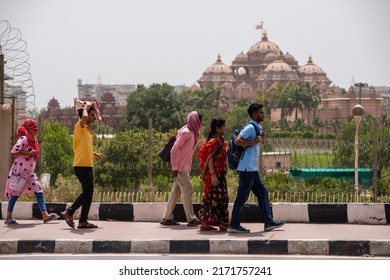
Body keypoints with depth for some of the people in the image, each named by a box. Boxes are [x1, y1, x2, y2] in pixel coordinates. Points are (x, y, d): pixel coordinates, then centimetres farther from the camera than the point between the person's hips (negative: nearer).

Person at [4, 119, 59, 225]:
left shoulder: (32, 140, 13)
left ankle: (45, 215, -5)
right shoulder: (24, 139, -15)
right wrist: (29, 153, -23)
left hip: (29, 171, 9)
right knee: (16, 193, 0)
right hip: (20, 170, -9)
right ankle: (8, 218, 10)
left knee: (39, 190, 0)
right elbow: (14, 151, -25)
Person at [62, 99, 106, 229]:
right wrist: (85, 108, -12)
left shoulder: (87, 129, 20)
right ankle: (69, 212, -1)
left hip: (88, 166, 9)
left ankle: (83, 220, 9)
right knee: (87, 191, -11)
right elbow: (84, 117, -31)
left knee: (88, 193, 7)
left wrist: (96, 154, 23)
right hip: (81, 165, -9)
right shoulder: (79, 126, -7)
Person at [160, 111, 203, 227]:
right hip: (180, 168, -9)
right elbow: (174, 150, -16)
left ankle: (167, 218, 14)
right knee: (188, 190, -8)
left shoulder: (193, 133, 11)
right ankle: (191, 219, -6)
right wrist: (174, 168, -19)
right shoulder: (186, 132, -15)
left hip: (185, 168, 9)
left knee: (176, 191, 10)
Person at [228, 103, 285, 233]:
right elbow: (238, 141, -25)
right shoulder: (250, 127, -14)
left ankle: (268, 222, 15)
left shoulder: (257, 127, 17)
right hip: (247, 168, -10)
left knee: (262, 193, 11)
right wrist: (254, 142, -20)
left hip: (253, 168, 10)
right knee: (242, 197, -5)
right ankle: (234, 225, 0)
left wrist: (260, 138, 8)